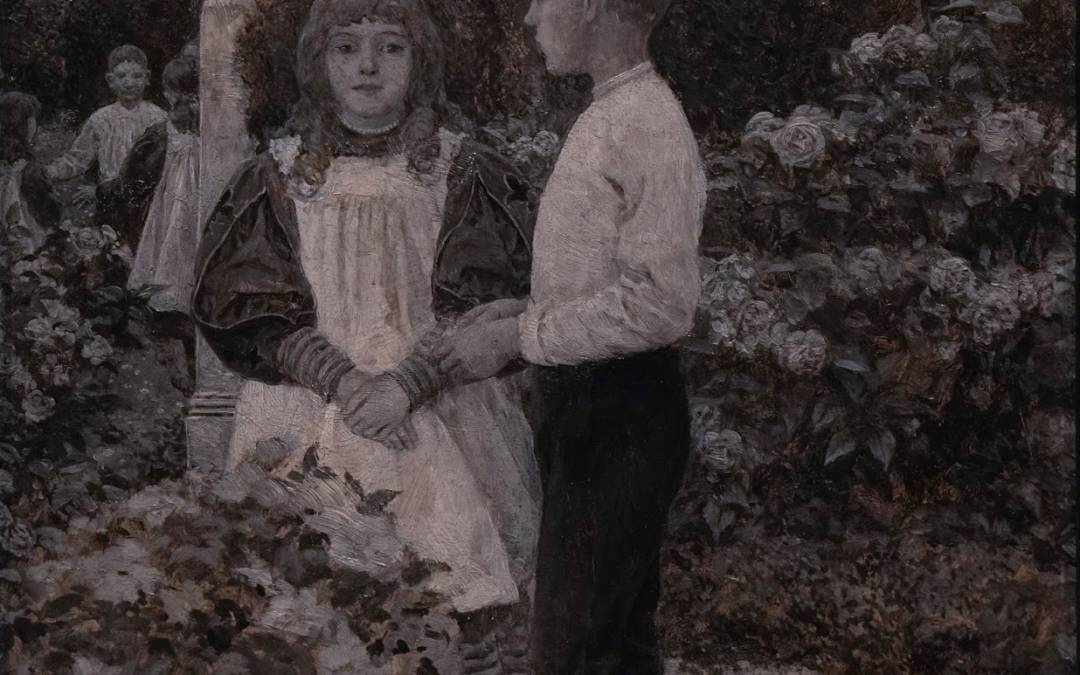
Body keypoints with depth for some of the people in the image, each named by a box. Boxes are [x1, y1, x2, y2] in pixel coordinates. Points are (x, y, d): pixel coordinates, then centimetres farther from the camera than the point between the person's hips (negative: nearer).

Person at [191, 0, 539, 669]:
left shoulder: (467, 174, 2)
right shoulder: (276, 178, 5)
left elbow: (492, 304, -4)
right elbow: (242, 306, 0)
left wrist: (407, 383, -18)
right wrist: (340, 380, -14)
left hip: (440, 417, -1)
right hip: (310, 412, 1)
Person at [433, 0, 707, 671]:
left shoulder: (647, 123, -19)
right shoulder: (607, 117, 11)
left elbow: (660, 302, -24)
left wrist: (518, 337, -19)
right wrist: (526, 309, 5)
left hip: (620, 412, -10)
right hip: (588, 401, 10)